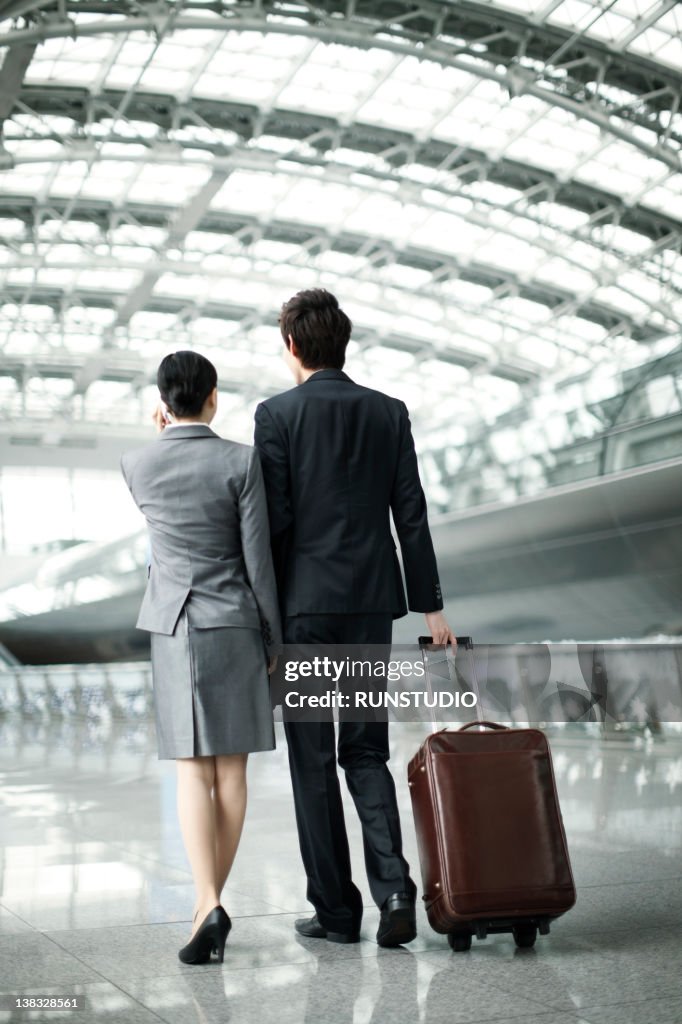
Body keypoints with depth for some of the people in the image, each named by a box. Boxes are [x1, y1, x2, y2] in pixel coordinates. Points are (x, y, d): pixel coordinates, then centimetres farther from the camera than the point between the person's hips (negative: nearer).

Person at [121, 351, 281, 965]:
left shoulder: (136, 465, -1)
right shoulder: (242, 461, -8)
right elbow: (257, 558, -7)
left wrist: (163, 436, 17)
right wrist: (274, 638, 3)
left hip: (172, 627, 1)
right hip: (234, 626, -1)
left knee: (193, 770, 3)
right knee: (231, 768, 8)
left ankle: (209, 904, -12)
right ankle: (212, 899, 14)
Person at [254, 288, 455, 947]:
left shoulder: (278, 414, -5)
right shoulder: (389, 413, 6)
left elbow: (273, 520, -9)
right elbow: (412, 517, 5)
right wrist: (430, 605, 9)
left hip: (304, 602, -4)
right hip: (371, 602, 4)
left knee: (312, 760, 6)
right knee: (366, 753, 13)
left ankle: (335, 909, 12)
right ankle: (393, 888, -2)